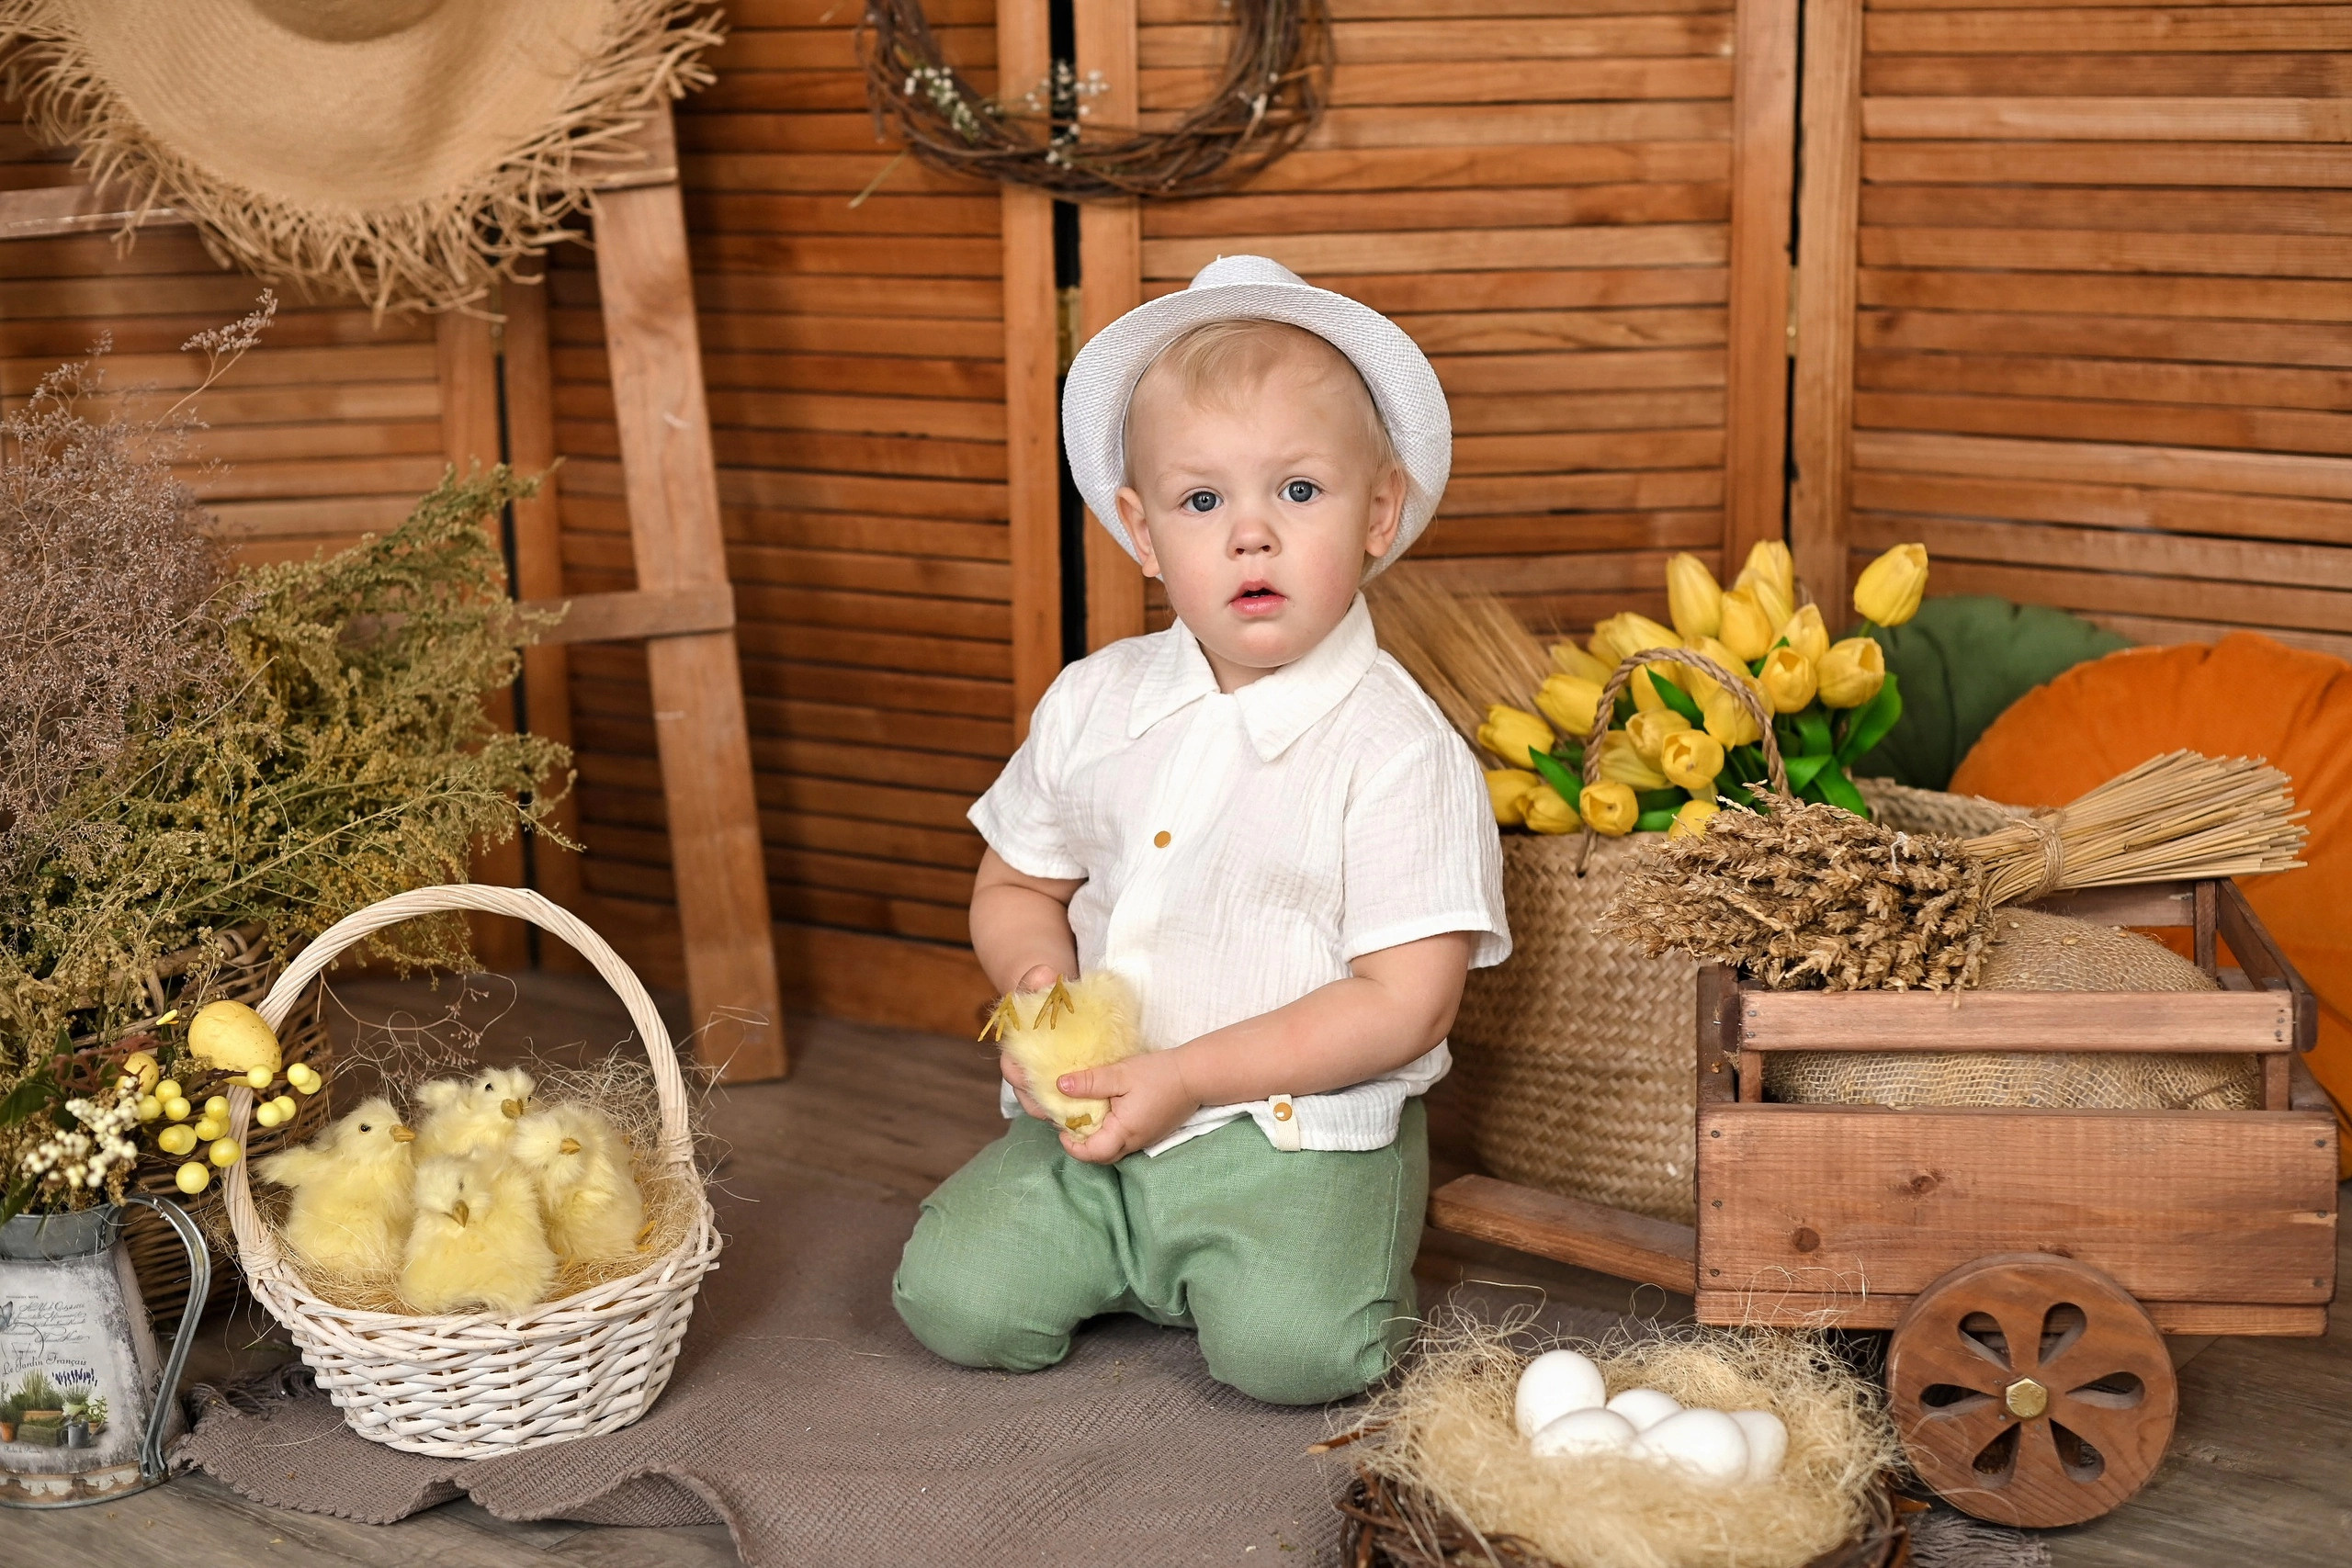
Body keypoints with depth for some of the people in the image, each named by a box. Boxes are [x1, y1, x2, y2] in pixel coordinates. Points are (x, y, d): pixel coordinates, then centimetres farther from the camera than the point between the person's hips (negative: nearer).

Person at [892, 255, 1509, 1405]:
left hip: (1295, 1127, -4)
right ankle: (1118, 1259, 16)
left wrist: (1185, 1076, -18)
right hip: (1095, 1117, 4)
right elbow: (1014, 888, 16)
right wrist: (1039, 979, -8)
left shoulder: (1396, 751, -12)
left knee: (1289, 1346, -27)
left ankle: (1347, 1265, 7)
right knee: (952, 1297, -13)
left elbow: (1405, 1004, -15)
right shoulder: (1093, 705, 4)